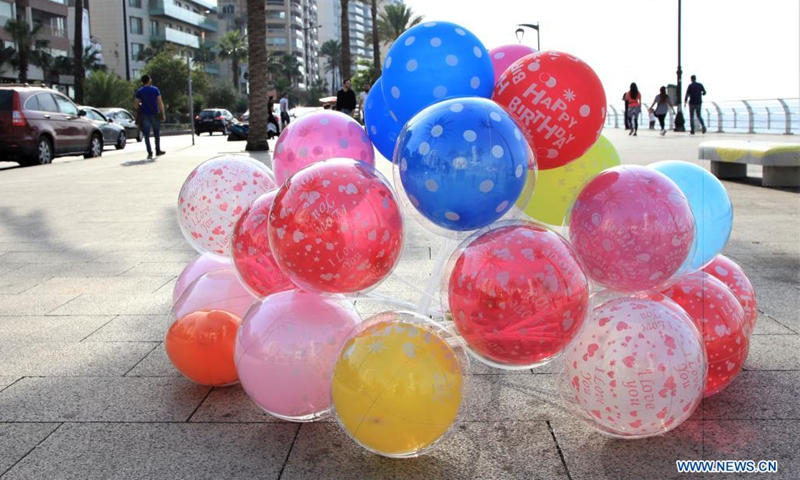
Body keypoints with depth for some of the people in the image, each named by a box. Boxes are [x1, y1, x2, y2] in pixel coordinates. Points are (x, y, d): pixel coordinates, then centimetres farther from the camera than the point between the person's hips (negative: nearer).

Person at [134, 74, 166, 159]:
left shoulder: (139, 91, 3)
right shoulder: (155, 89, 0)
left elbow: (137, 105, -1)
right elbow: (160, 102, -4)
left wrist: (138, 115, 13)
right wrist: (163, 114, -1)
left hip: (144, 114, 0)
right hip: (154, 114, 0)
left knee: (146, 134, 1)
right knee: (157, 133, 16)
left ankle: (150, 152, -7)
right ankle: (158, 150, 20)